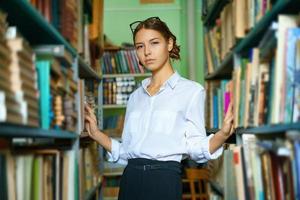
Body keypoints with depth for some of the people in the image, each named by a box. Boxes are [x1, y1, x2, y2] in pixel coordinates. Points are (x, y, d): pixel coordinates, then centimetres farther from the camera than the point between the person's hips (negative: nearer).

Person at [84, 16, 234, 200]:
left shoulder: (191, 90, -1)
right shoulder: (136, 96, 14)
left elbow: (197, 149, -8)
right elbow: (125, 152, 13)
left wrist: (222, 135, -25)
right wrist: (96, 133, 4)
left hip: (164, 179, -5)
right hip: (130, 179, 5)